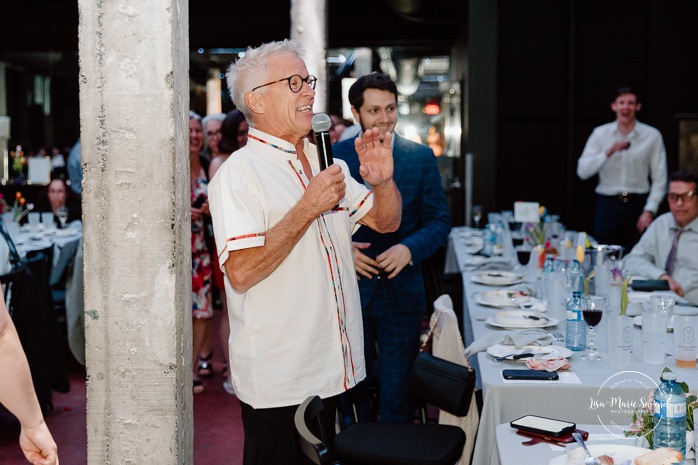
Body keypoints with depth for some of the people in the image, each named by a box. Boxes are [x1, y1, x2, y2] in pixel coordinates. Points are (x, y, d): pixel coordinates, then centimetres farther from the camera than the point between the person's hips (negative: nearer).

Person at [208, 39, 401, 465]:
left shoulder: (324, 162, 11)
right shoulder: (239, 172, -14)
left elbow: (386, 222, 15)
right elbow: (241, 272, -25)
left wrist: (383, 181, -6)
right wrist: (308, 208, -23)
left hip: (330, 367, 7)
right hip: (276, 381, -7)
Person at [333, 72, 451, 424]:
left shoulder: (421, 157, 1)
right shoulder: (335, 156, 1)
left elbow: (439, 221, 1)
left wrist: (409, 248, -17)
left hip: (401, 291, 0)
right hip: (349, 290, 1)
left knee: (397, 392, 8)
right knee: (350, 388, 14)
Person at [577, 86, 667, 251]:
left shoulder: (652, 136, 1)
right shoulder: (600, 134, 4)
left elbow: (659, 179, 0)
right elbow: (582, 171, -4)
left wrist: (649, 210, -10)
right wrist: (608, 152, -16)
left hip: (638, 205, -1)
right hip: (607, 205, 1)